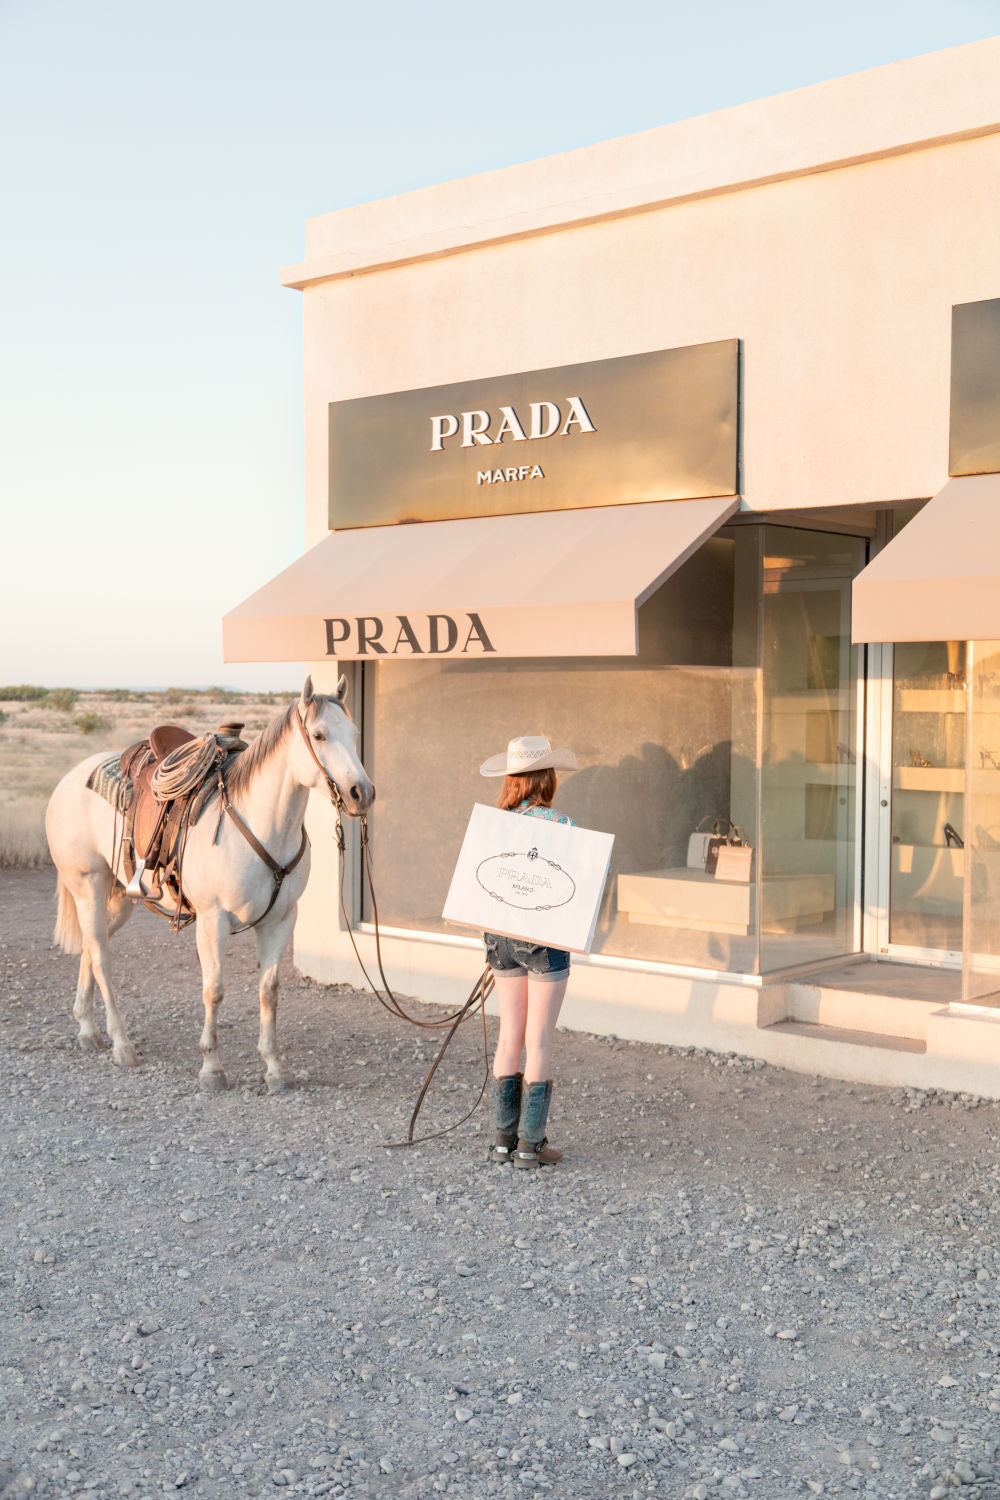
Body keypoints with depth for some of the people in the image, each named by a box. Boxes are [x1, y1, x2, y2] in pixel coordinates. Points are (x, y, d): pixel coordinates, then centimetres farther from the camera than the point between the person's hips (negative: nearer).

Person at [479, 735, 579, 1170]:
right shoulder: (558, 823, -12)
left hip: (501, 936, 5)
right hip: (544, 938, -5)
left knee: (510, 1037, 12)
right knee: (539, 1042, 3)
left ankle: (505, 1138, 17)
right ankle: (531, 1142, 7)